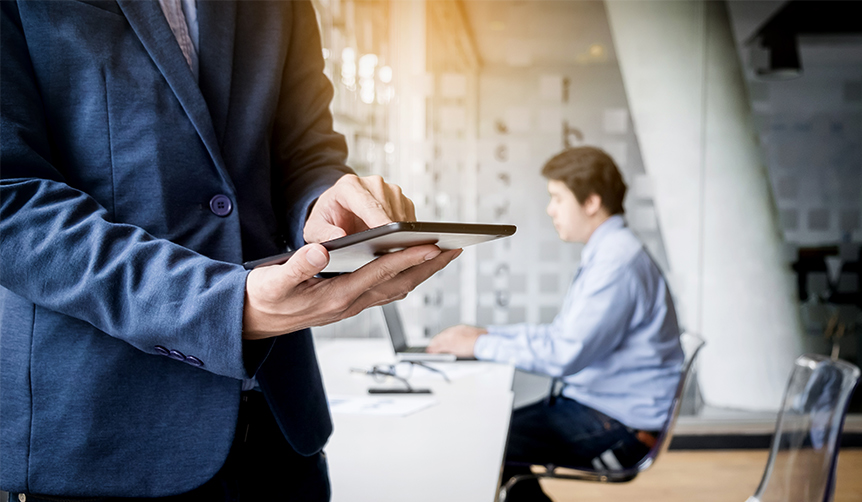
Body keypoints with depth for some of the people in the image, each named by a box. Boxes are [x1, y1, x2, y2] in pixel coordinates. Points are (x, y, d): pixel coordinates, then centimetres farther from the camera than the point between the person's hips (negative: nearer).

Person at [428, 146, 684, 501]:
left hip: (622, 426, -10)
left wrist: (480, 346, -16)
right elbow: (563, 333, 18)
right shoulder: (604, 253, 14)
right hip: (597, 404, 10)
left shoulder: (618, 260, -20)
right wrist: (487, 333, 10)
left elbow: (564, 354, -26)